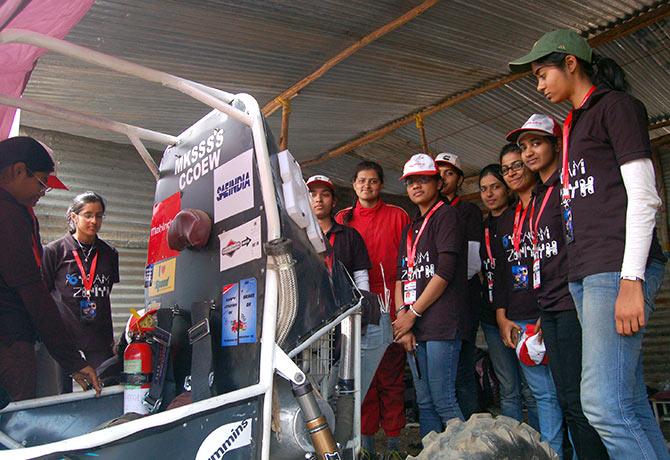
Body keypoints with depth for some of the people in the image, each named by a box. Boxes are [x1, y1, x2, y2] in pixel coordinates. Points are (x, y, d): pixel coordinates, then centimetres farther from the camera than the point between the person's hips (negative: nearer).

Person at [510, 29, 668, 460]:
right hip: (586, 273, 9)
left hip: (617, 270, -9)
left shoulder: (616, 105, 0)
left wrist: (632, 280, -17)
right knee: (631, 404, 8)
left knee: (602, 404, -15)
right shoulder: (575, 123, 23)